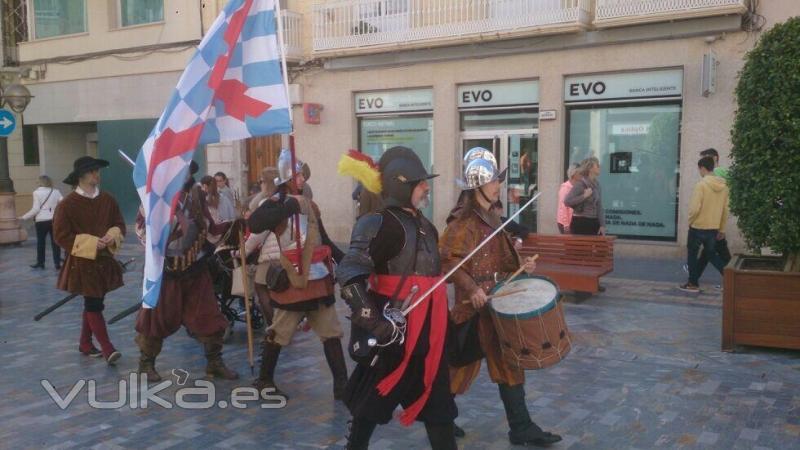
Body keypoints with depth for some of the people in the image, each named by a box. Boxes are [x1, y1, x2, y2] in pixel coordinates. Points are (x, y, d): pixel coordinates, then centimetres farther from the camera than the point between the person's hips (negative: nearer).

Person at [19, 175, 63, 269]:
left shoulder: (37, 192, -5)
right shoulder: (56, 192, 2)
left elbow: (36, 209, -8)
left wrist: (24, 217, 0)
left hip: (41, 220, -2)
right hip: (54, 219, 2)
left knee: (41, 242, 11)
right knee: (55, 242, 5)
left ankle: (40, 263, 21)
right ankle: (57, 263, 5)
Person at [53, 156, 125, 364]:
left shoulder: (107, 199, 3)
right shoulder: (67, 204, -12)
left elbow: (119, 225, 10)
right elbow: (61, 236, -12)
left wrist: (112, 236, -13)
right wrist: (92, 243, -19)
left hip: (104, 260, 5)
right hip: (82, 262, -5)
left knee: (93, 303, 14)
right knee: (94, 305, -7)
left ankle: (85, 344, 29)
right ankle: (107, 349, -7)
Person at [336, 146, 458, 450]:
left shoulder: (425, 226, 13)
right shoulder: (379, 224, -15)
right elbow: (349, 275, -24)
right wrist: (373, 322, -27)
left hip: (428, 330, 8)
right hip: (395, 330, -8)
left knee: (437, 399, 14)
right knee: (374, 397, 6)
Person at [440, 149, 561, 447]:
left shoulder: (493, 216, 11)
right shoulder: (464, 221, -16)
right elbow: (448, 260, -21)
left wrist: (520, 266, 1)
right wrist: (471, 288, -27)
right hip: (475, 304, -8)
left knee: (509, 361, 9)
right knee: (464, 361, 5)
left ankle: (521, 428, 17)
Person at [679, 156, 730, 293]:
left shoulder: (701, 185, -17)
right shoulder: (723, 186, 4)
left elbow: (695, 208, -21)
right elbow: (725, 209, 9)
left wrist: (690, 221, -2)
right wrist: (722, 229, 16)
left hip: (698, 227, -6)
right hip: (713, 228, 6)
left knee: (692, 254, 10)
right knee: (711, 254, 21)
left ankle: (693, 284, 14)